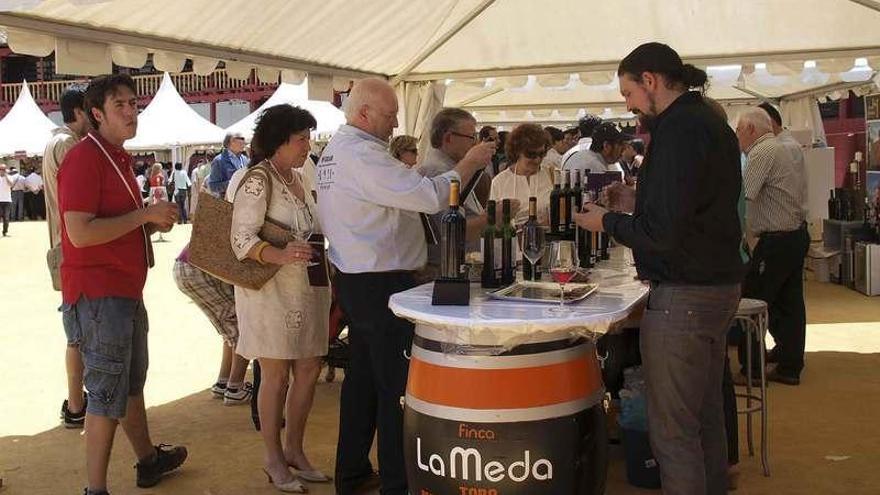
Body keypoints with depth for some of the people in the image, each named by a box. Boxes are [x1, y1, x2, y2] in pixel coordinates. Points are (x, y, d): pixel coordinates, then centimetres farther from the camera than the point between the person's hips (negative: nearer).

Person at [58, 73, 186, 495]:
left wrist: (154, 222, 6)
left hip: (126, 291, 10)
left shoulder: (117, 158, 15)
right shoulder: (84, 158, -16)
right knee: (108, 396, -3)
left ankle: (149, 460, 38)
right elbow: (81, 232, -26)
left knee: (132, 383, 22)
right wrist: (145, 214, -21)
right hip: (98, 294, -10)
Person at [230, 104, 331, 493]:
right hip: (271, 290, -8)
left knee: (309, 370, 10)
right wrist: (281, 255, -37)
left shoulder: (296, 178, 13)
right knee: (276, 376, 1)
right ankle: (273, 460, 15)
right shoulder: (258, 179, -12)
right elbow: (242, 239, -21)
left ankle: (294, 450, 24)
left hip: (306, 290, 8)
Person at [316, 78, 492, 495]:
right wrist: (469, 163, -10)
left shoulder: (334, 150, 13)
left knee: (363, 375, 18)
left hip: (355, 280, 11)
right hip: (382, 284, -11)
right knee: (397, 384, -2)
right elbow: (429, 195, -24)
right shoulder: (363, 155, -19)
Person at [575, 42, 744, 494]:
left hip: (683, 297, -11)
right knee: (705, 417, 20)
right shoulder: (712, 122, 14)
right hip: (719, 287, 11)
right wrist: (640, 196, 16)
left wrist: (607, 222, -8)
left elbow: (662, 231, -23)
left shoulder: (679, 127, -17)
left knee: (672, 431, -3)